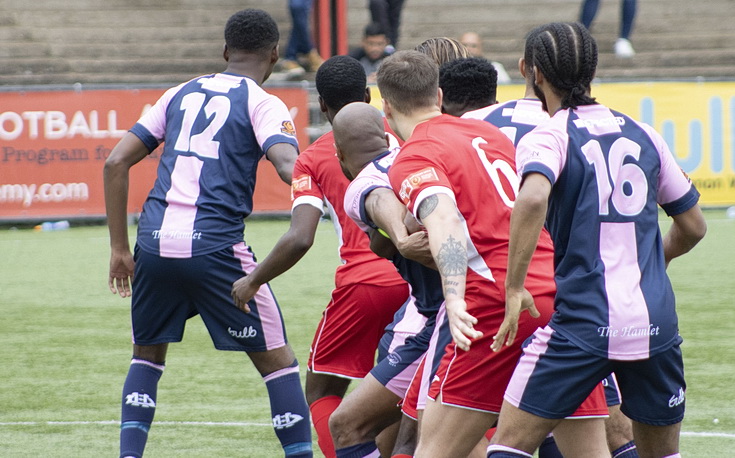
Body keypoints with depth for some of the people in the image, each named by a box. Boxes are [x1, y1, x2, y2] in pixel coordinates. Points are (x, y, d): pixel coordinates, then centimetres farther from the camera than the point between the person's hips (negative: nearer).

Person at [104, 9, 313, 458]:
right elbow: (289, 165, -16)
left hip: (154, 242, 5)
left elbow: (116, 162, 16)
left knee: (148, 353, 23)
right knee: (277, 359, 6)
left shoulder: (182, 94, 18)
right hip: (214, 247, -4)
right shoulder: (262, 104, 4)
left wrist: (120, 248, 18)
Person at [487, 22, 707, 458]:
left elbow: (533, 198, -26)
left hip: (584, 321, -4)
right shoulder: (643, 135, 12)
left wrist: (515, 288, -21)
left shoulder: (547, 138, -3)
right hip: (656, 322, 5)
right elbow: (693, 226, 21)